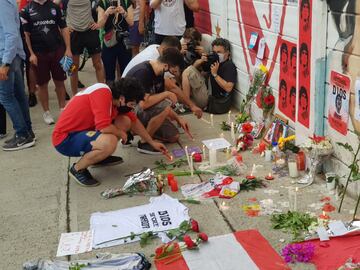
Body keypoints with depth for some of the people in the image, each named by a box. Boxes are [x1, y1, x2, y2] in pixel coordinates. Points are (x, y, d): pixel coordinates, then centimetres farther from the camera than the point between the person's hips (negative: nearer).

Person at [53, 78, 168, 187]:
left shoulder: (117, 98, 2)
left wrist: (152, 142, 21)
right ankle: (77, 169, -8)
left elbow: (134, 121, 16)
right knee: (110, 142, -33)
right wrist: (120, 133, -12)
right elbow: (104, 127, -33)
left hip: (82, 132, 9)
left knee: (125, 121, 3)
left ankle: (99, 157, 16)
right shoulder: (103, 93, -25)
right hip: (64, 138, -9)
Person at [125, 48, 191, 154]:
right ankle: (144, 142, -16)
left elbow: (160, 101, 10)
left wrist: (178, 118, 1)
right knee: (164, 106, -32)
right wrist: (166, 94, -23)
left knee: (174, 136, 3)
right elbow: (144, 103, -36)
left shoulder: (159, 73, 2)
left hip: (144, 113, 9)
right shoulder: (143, 72, -26)